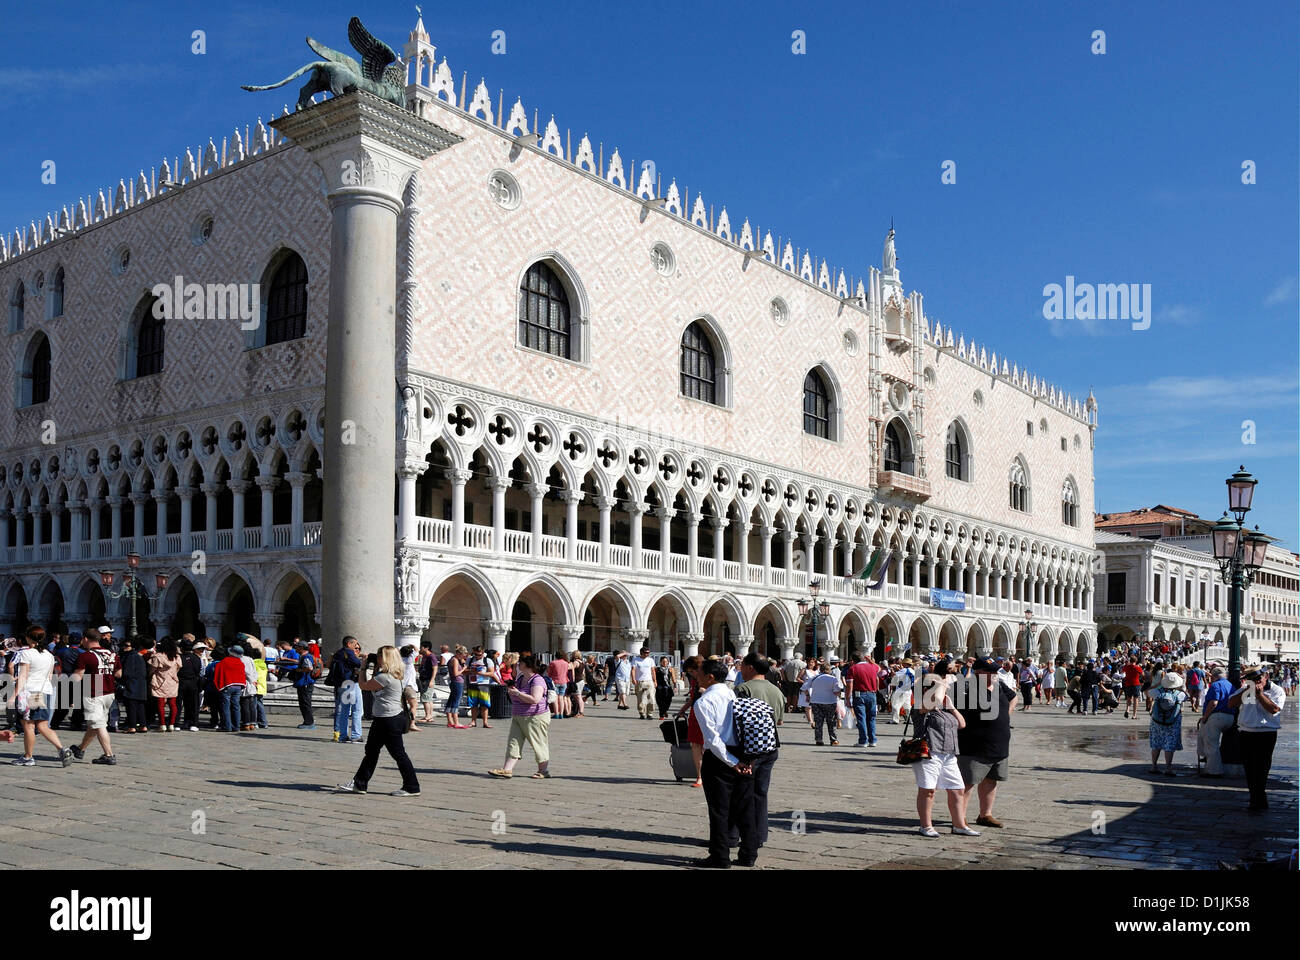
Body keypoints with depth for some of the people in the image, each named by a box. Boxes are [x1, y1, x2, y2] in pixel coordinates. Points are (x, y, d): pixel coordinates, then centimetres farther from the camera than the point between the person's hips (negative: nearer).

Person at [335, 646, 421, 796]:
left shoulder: (385, 677, -21)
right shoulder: (395, 674, 10)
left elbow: (363, 685, -11)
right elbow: (374, 685, 24)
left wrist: (363, 668, 4)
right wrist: (375, 669, 15)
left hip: (389, 721, -11)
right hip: (382, 720, 11)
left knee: (398, 753, -2)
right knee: (371, 750, 15)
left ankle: (412, 788, 6)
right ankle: (359, 784, 23)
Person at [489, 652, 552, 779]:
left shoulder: (537, 680, -15)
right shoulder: (520, 678, 14)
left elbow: (535, 699, -28)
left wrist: (517, 693, -23)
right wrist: (511, 691, 6)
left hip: (534, 717, -9)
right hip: (518, 717, 9)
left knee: (539, 744, 1)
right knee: (513, 743, 2)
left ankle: (543, 771, 11)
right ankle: (507, 770, -1)